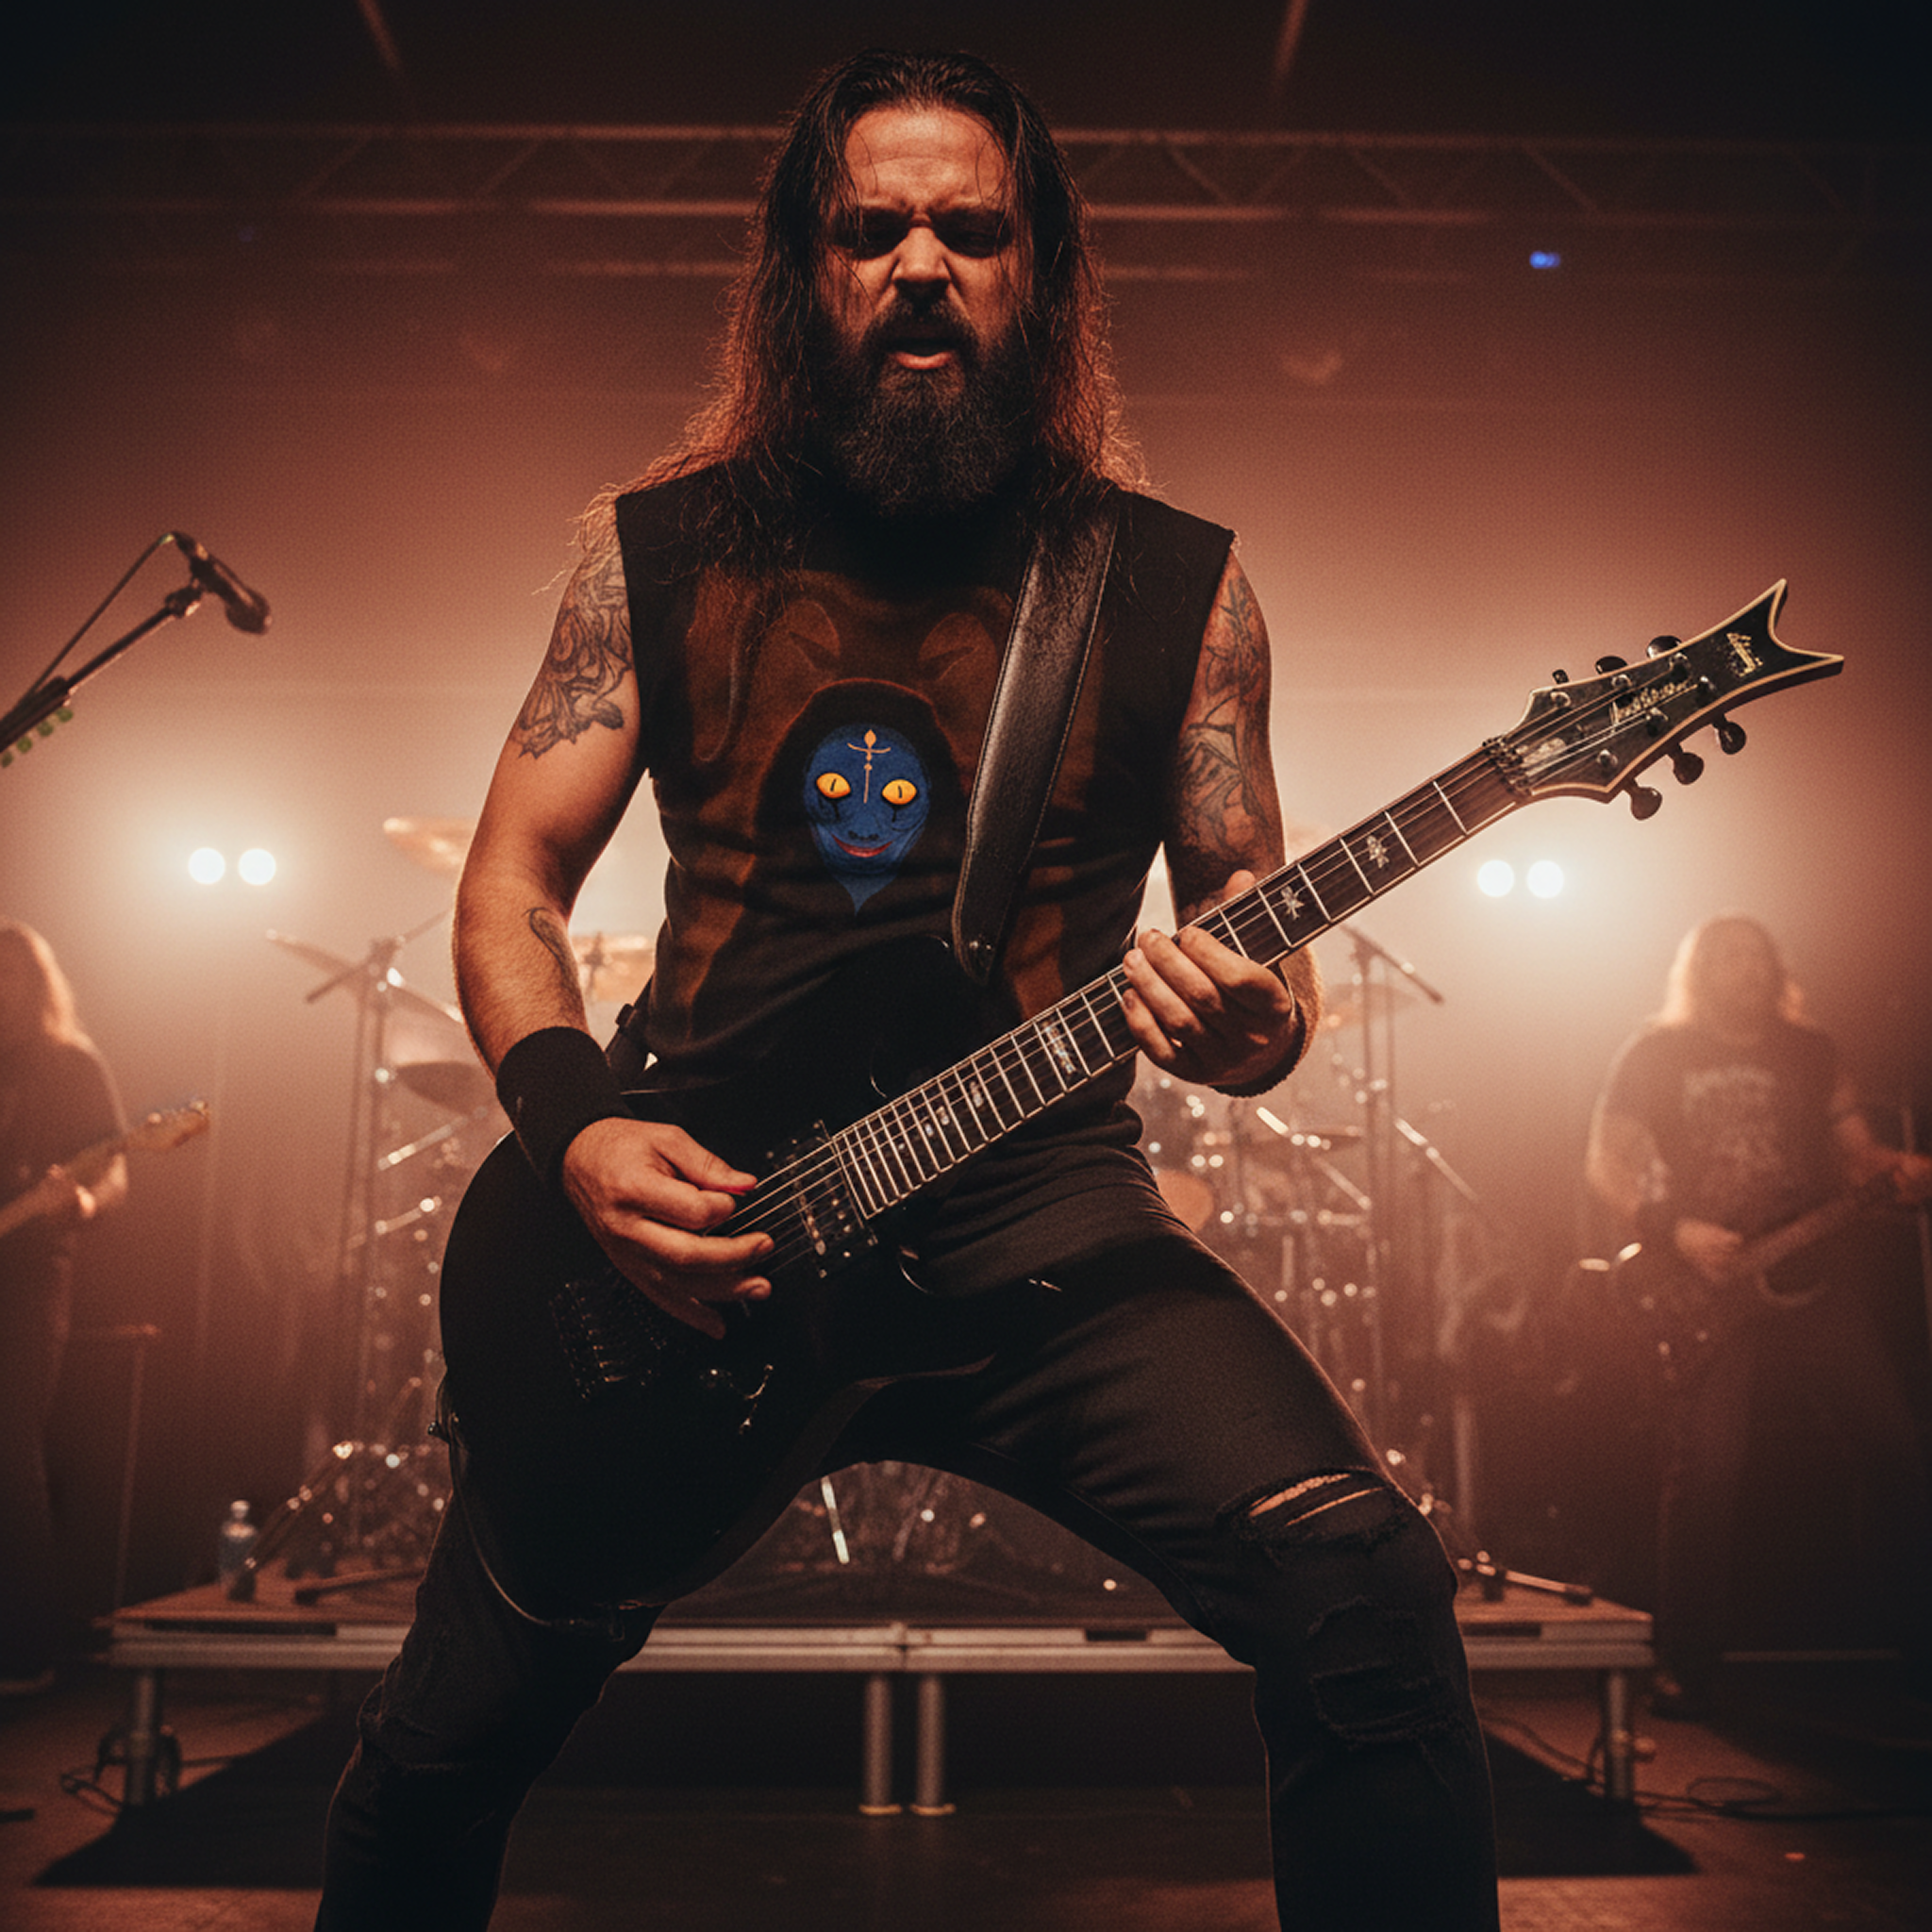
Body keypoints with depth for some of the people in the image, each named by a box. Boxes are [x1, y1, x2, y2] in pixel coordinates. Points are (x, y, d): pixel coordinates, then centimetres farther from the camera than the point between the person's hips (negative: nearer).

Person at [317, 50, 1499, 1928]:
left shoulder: (1176, 587, 6)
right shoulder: (655, 553, 7)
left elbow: (1258, 938, 8)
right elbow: (509, 887, 8)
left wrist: (1246, 1027, -16)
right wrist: (576, 1127, -10)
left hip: (1043, 1218, 0)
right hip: (684, 1219, 1)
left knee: (1365, 1587, -22)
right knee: (441, 1745, 3)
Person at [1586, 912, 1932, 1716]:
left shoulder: (1810, 1051, 14)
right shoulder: (1656, 1055, 4)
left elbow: (1856, 1151, 12)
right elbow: (1603, 1166, 1)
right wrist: (1675, 1234, -12)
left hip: (1811, 1277, 4)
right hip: (1708, 1289, -3)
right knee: (1708, 1473, -9)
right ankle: (1685, 1668, 5)